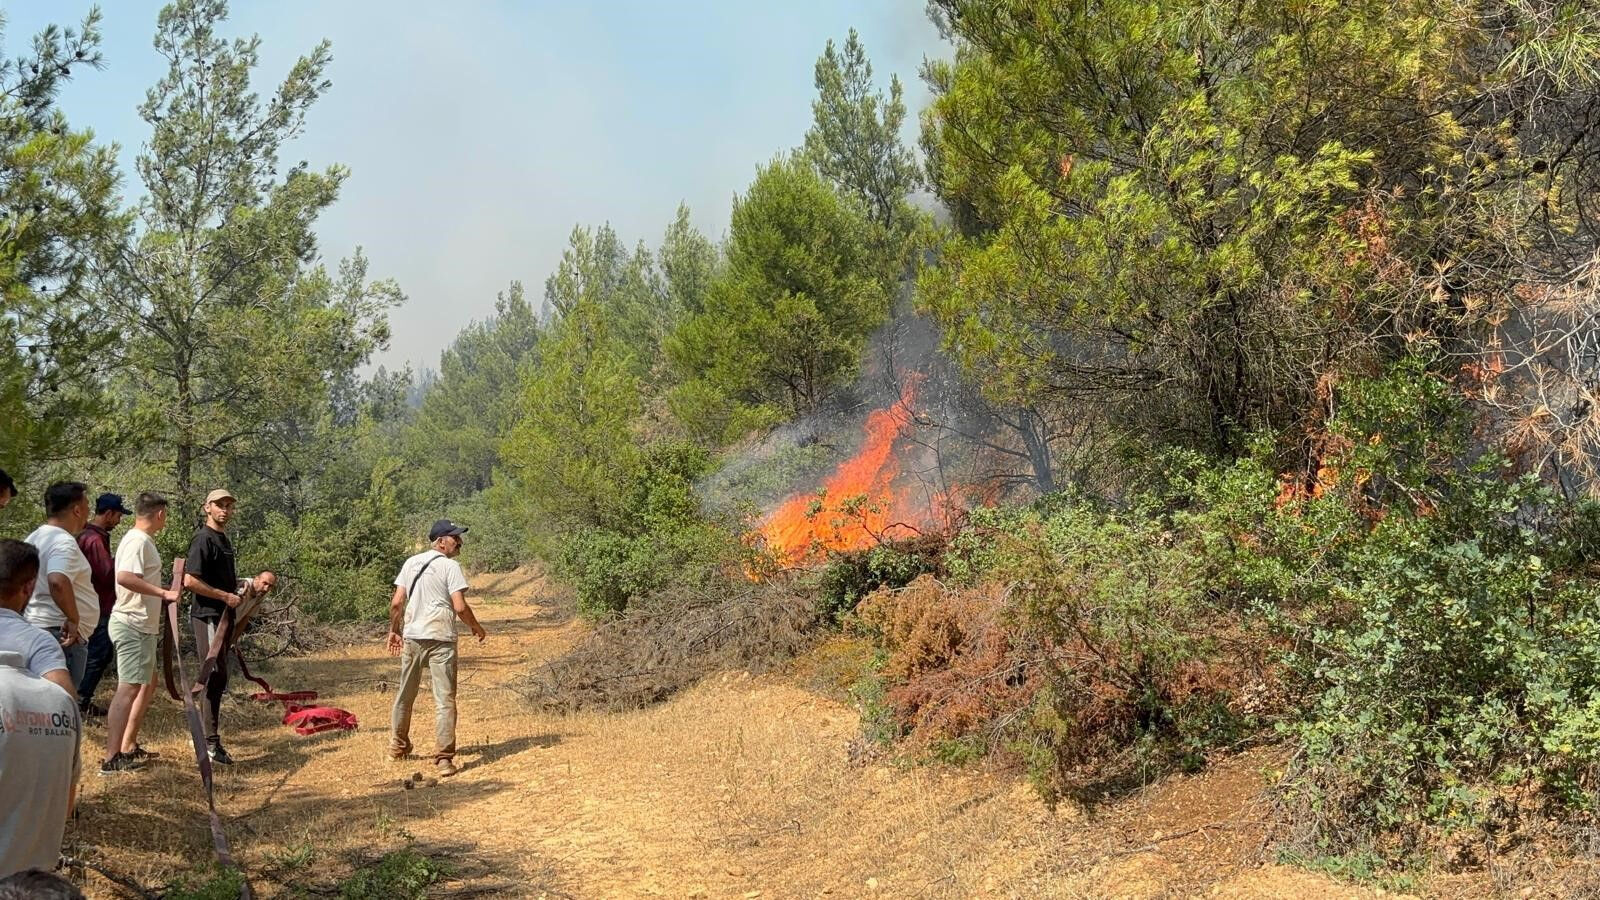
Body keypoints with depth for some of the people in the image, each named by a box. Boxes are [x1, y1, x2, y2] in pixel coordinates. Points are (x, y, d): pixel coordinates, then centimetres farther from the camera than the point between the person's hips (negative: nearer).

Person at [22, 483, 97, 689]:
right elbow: (58, 582, -35)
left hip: (37, 628, 10)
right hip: (64, 635, -10)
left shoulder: (35, 538, 14)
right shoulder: (64, 542, -17)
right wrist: (73, 619, -26)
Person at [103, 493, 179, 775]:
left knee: (148, 684, 19)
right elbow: (125, 577, -29)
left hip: (142, 627, 11)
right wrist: (164, 593, -27)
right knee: (129, 688, -12)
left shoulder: (142, 540, 15)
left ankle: (129, 747, 25)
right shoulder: (138, 541, -15)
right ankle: (111, 759, -13)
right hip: (132, 627, -11)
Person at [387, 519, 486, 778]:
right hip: (440, 639, -6)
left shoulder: (411, 563, 9)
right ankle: (444, 758, -7)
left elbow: (397, 602, 6)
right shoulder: (450, 566, -8)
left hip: (412, 637, 6)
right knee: (444, 698, -3)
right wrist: (476, 628, 2)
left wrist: (393, 630, 18)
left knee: (405, 694, 19)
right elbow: (460, 607, -14)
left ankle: (398, 747, 34)